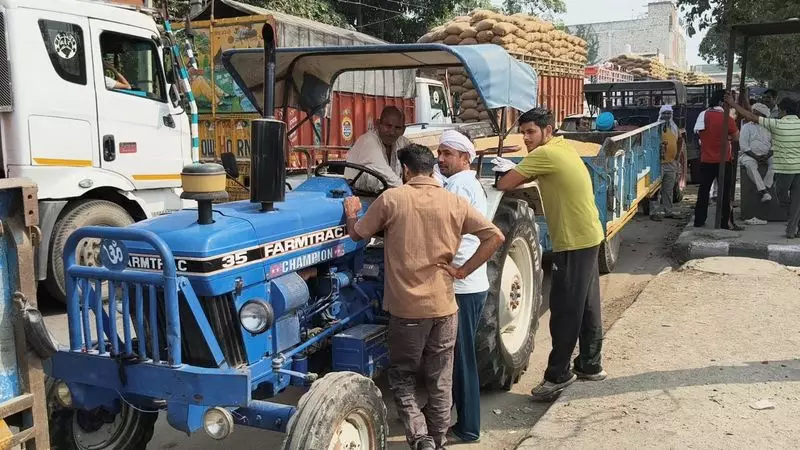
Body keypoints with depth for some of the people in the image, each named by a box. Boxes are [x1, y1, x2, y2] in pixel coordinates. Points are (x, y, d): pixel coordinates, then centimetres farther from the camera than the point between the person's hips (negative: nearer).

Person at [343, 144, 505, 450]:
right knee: (440, 381, 14)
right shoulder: (455, 203, -1)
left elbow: (357, 234, 5)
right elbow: (496, 237, -6)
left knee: (402, 376, 15)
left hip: (406, 307, -2)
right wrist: (463, 270, -2)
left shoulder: (391, 198, -6)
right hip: (444, 305, 2)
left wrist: (351, 213, 26)